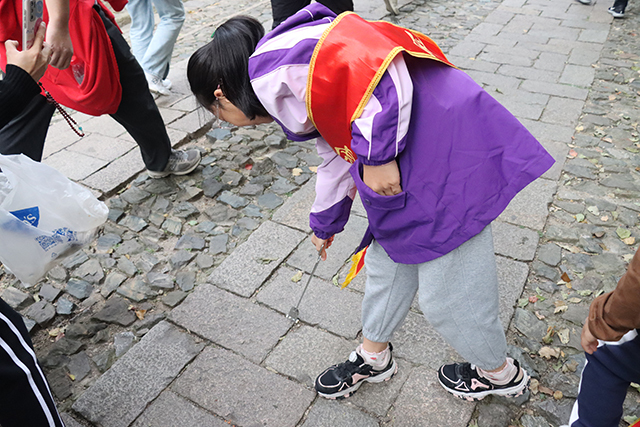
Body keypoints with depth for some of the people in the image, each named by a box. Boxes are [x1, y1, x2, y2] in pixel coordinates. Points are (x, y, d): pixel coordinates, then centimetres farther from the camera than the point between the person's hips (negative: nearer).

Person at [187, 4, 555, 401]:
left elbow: (374, 67, -25)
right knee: (387, 263, 22)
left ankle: (500, 373, 35)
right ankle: (373, 356, 46)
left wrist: (377, 155, -18)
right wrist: (325, 222, 44)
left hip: (448, 152, -10)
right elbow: (337, 154, 31)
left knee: (447, 295, 6)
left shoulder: (271, 66, -12)